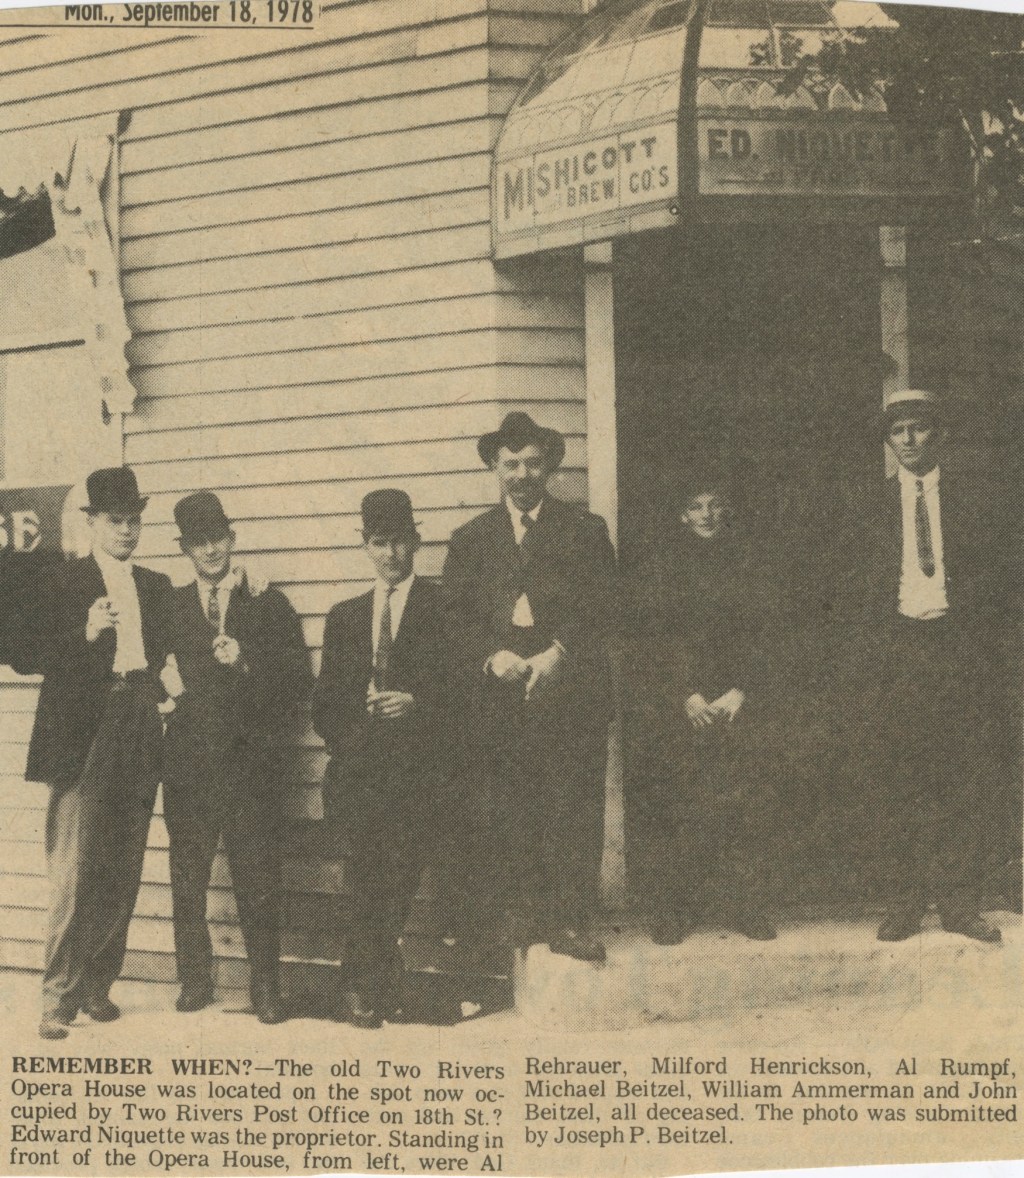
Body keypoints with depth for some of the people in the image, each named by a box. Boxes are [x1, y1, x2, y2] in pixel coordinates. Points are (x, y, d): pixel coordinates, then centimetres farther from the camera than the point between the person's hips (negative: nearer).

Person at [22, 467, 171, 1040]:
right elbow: (35, 656, -5)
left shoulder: (158, 586, 17)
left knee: (122, 874, 6)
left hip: (137, 744, 5)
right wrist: (86, 633, -19)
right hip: (82, 740, -5)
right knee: (75, 871, -9)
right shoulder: (64, 583, 2)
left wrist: (158, 687, 3)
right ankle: (59, 996, -6)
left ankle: (98, 985, 15)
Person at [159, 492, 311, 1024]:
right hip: (189, 759, 2)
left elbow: (299, 680, 2)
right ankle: (194, 979, 15)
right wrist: (164, 680, -9)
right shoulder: (170, 606, 15)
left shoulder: (269, 604, 9)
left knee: (258, 879, -3)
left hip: (250, 760, -2)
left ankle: (264, 985, 4)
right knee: (187, 876, 4)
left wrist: (247, 661, -12)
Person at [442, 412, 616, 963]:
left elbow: (599, 607, 2)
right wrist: (491, 655, -9)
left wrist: (558, 653, -12)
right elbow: (454, 617, 8)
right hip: (497, 689, 2)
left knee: (573, 808, -6)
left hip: (570, 686, -1)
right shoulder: (470, 539, 17)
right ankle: (534, 913, 6)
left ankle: (570, 921, -3)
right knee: (510, 811, -2)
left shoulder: (585, 530, 11)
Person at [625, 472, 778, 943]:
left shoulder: (747, 570, 14)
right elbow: (644, 643, 1)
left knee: (744, 803, -11)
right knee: (671, 809, -8)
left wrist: (741, 693, -5)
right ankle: (670, 909, -2)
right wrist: (686, 696, -8)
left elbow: (758, 639, 9)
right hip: (669, 707, -1)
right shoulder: (655, 572, 7)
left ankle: (743, 904, -4)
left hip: (734, 705, 2)